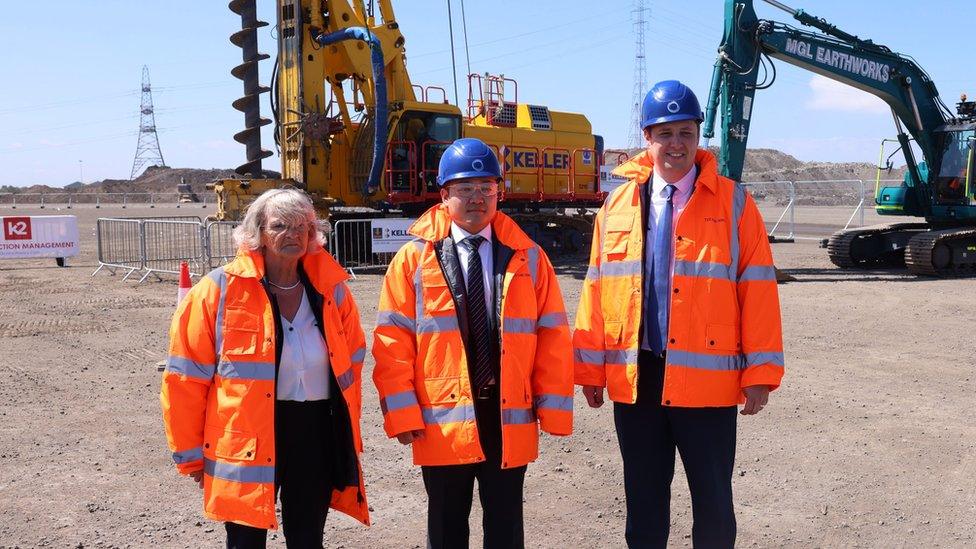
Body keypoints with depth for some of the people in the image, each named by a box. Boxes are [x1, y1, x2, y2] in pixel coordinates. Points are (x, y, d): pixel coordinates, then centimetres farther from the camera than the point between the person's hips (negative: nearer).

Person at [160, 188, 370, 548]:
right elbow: (186, 377, -4)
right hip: (245, 446, -3)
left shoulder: (331, 289, 3)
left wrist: (348, 435, 8)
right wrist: (190, 452, -1)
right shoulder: (221, 290, -8)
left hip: (317, 434, 4)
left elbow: (351, 364, 11)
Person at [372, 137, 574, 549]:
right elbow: (392, 340, -4)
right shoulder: (414, 259, -1)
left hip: (509, 418, 1)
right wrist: (402, 413, -10)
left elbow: (553, 336, 2)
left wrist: (553, 407, -2)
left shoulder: (527, 257, 3)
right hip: (441, 422, -1)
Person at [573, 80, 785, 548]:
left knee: (713, 501, 10)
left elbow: (757, 291, -5)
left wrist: (760, 373, -8)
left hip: (707, 380, -2)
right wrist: (591, 369, 4)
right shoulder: (618, 205, 6)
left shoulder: (733, 203, -2)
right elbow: (597, 289, 6)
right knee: (643, 501, 16)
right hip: (633, 380, 3)